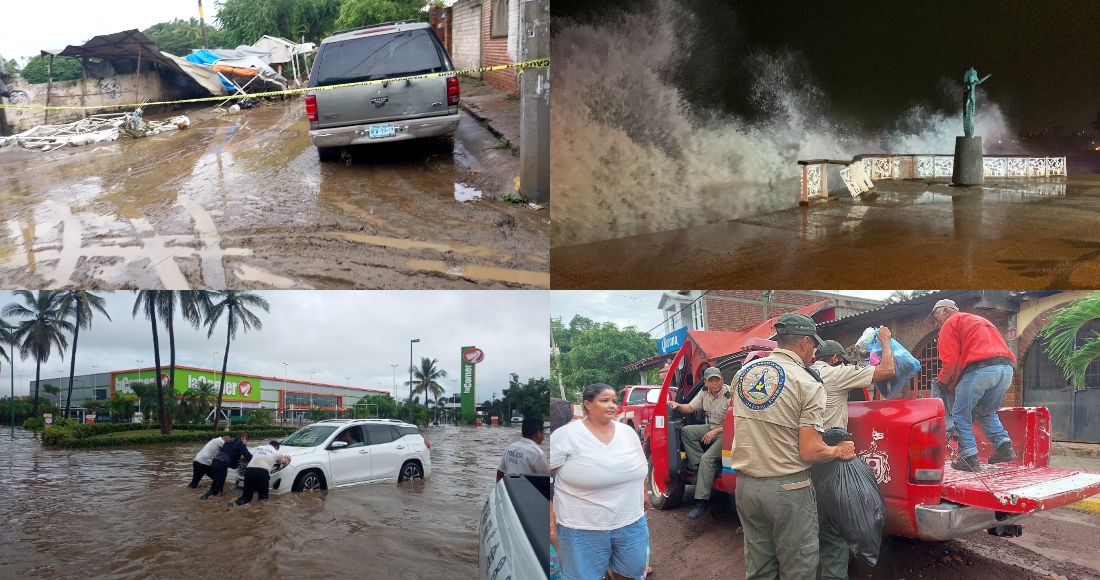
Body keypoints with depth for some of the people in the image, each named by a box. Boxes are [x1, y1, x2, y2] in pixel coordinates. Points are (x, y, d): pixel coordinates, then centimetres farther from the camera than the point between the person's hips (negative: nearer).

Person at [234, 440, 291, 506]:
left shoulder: (258, 448, 28)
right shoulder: (276, 452, 19)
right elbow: (284, 463, 36)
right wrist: (286, 460, 61)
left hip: (249, 470, 3)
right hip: (262, 472, -3)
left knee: (247, 496, 14)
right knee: (263, 497, 12)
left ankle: (239, 502, -17)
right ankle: (262, 502, -21)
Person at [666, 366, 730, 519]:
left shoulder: (729, 395, -20)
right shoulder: (704, 393, 4)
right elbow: (690, 408, 12)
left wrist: (715, 432, -24)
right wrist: (678, 406, -8)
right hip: (710, 428, 8)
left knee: (707, 459, -25)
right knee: (686, 431, -8)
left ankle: (702, 502, -22)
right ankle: (699, 467, -9)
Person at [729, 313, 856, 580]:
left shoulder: (743, 373, 6)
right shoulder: (807, 383, -12)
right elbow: (810, 452, -14)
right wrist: (839, 451, 4)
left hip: (746, 485, 6)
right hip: (787, 488, -6)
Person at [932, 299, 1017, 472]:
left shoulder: (950, 323, 10)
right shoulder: (978, 320, 34)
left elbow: (951, 360, -2)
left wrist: (943, 382, 16)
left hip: (981, 368, -8)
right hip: (1007, 367, 8)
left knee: (960, 415, 5)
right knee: (987, 412, 26)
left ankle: (969, 458, 0)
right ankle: (1004, 446, 11)